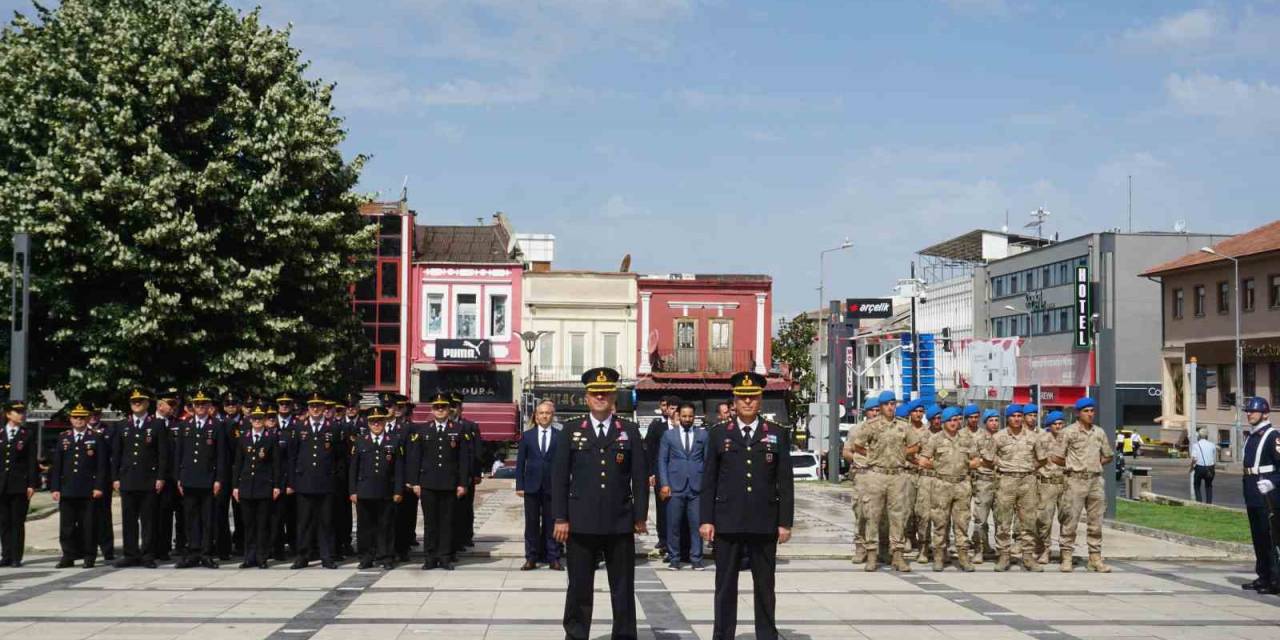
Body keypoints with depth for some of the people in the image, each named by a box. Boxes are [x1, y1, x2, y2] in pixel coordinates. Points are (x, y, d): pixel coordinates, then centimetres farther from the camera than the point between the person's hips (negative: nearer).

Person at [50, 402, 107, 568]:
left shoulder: (96, 438, 5)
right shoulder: (63, 438, 12)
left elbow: (101, 465, 0)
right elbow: (56, 465, 10)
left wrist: (99, 487, -8)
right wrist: (55, 488, 3)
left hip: (89, 490, -3)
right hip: (67, 490, 3)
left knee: (88, 525, -1)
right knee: (66, 525, 3)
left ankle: (89, 556, 6)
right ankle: (69, 556, 11)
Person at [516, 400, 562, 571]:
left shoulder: (560, 436, 2)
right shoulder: (527, 436, 7)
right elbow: (520, 462, 6)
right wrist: (519, 485, -1)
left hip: (552, 486, -1)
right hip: (532, 486, 1)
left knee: (552, 524, 3)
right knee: (531, 524, 5)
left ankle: (553, 558, 9)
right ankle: (531, 558, 11)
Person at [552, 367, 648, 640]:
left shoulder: (630, 431, 5)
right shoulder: (571, 431, 5)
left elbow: (640, 476, 4)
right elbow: (559, 477, 2)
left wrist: (641, 516, -1)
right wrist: (560, 518, -3)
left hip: (620, 523, 0)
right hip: (581, 522, 0)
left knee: (623, 588, 6)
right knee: (579, 587, 6)